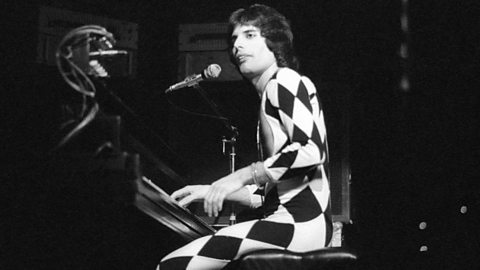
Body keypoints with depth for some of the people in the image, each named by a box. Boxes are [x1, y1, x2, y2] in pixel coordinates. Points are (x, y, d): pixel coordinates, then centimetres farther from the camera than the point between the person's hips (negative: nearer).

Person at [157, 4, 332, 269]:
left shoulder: (284, 80, -2)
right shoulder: (268, 95, 26)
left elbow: (312, 150, -19)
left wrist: (244, 175, -17)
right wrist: (211, 191, 15)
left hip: (300, 223, -10)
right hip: (289, 219, 10)